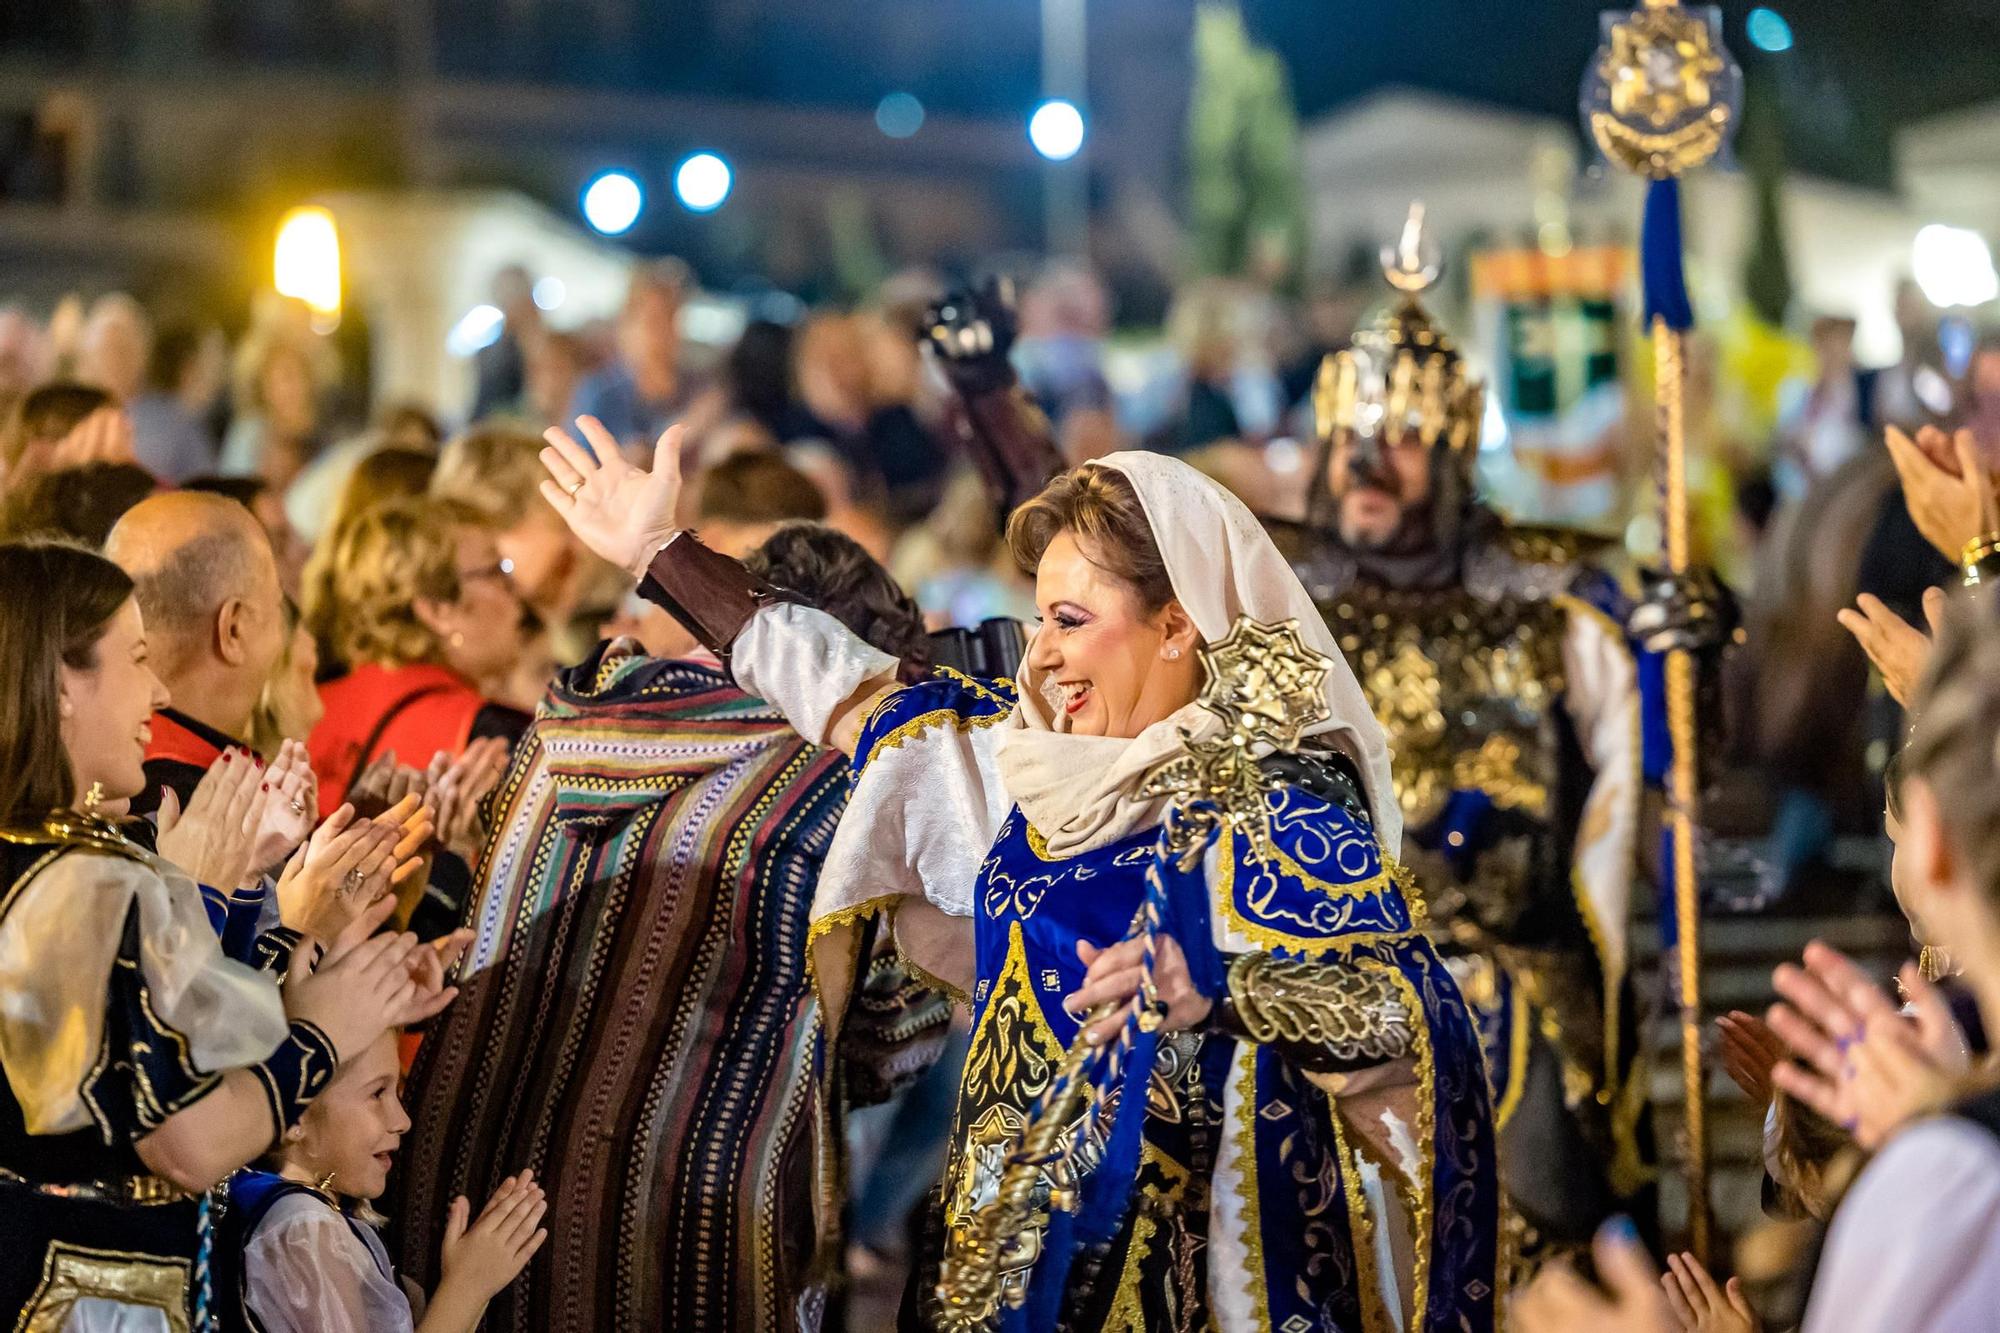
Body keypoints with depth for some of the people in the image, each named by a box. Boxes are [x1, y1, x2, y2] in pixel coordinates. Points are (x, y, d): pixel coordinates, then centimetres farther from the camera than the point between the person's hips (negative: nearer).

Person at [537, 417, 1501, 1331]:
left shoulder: (1276, 805, -14)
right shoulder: (1030, 757, 8)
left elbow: (1417, 1005, -26)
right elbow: (868, 699, 18)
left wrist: (1215, 985, -42)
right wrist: (659, 554, 23)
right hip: (1022, 1237, 7)